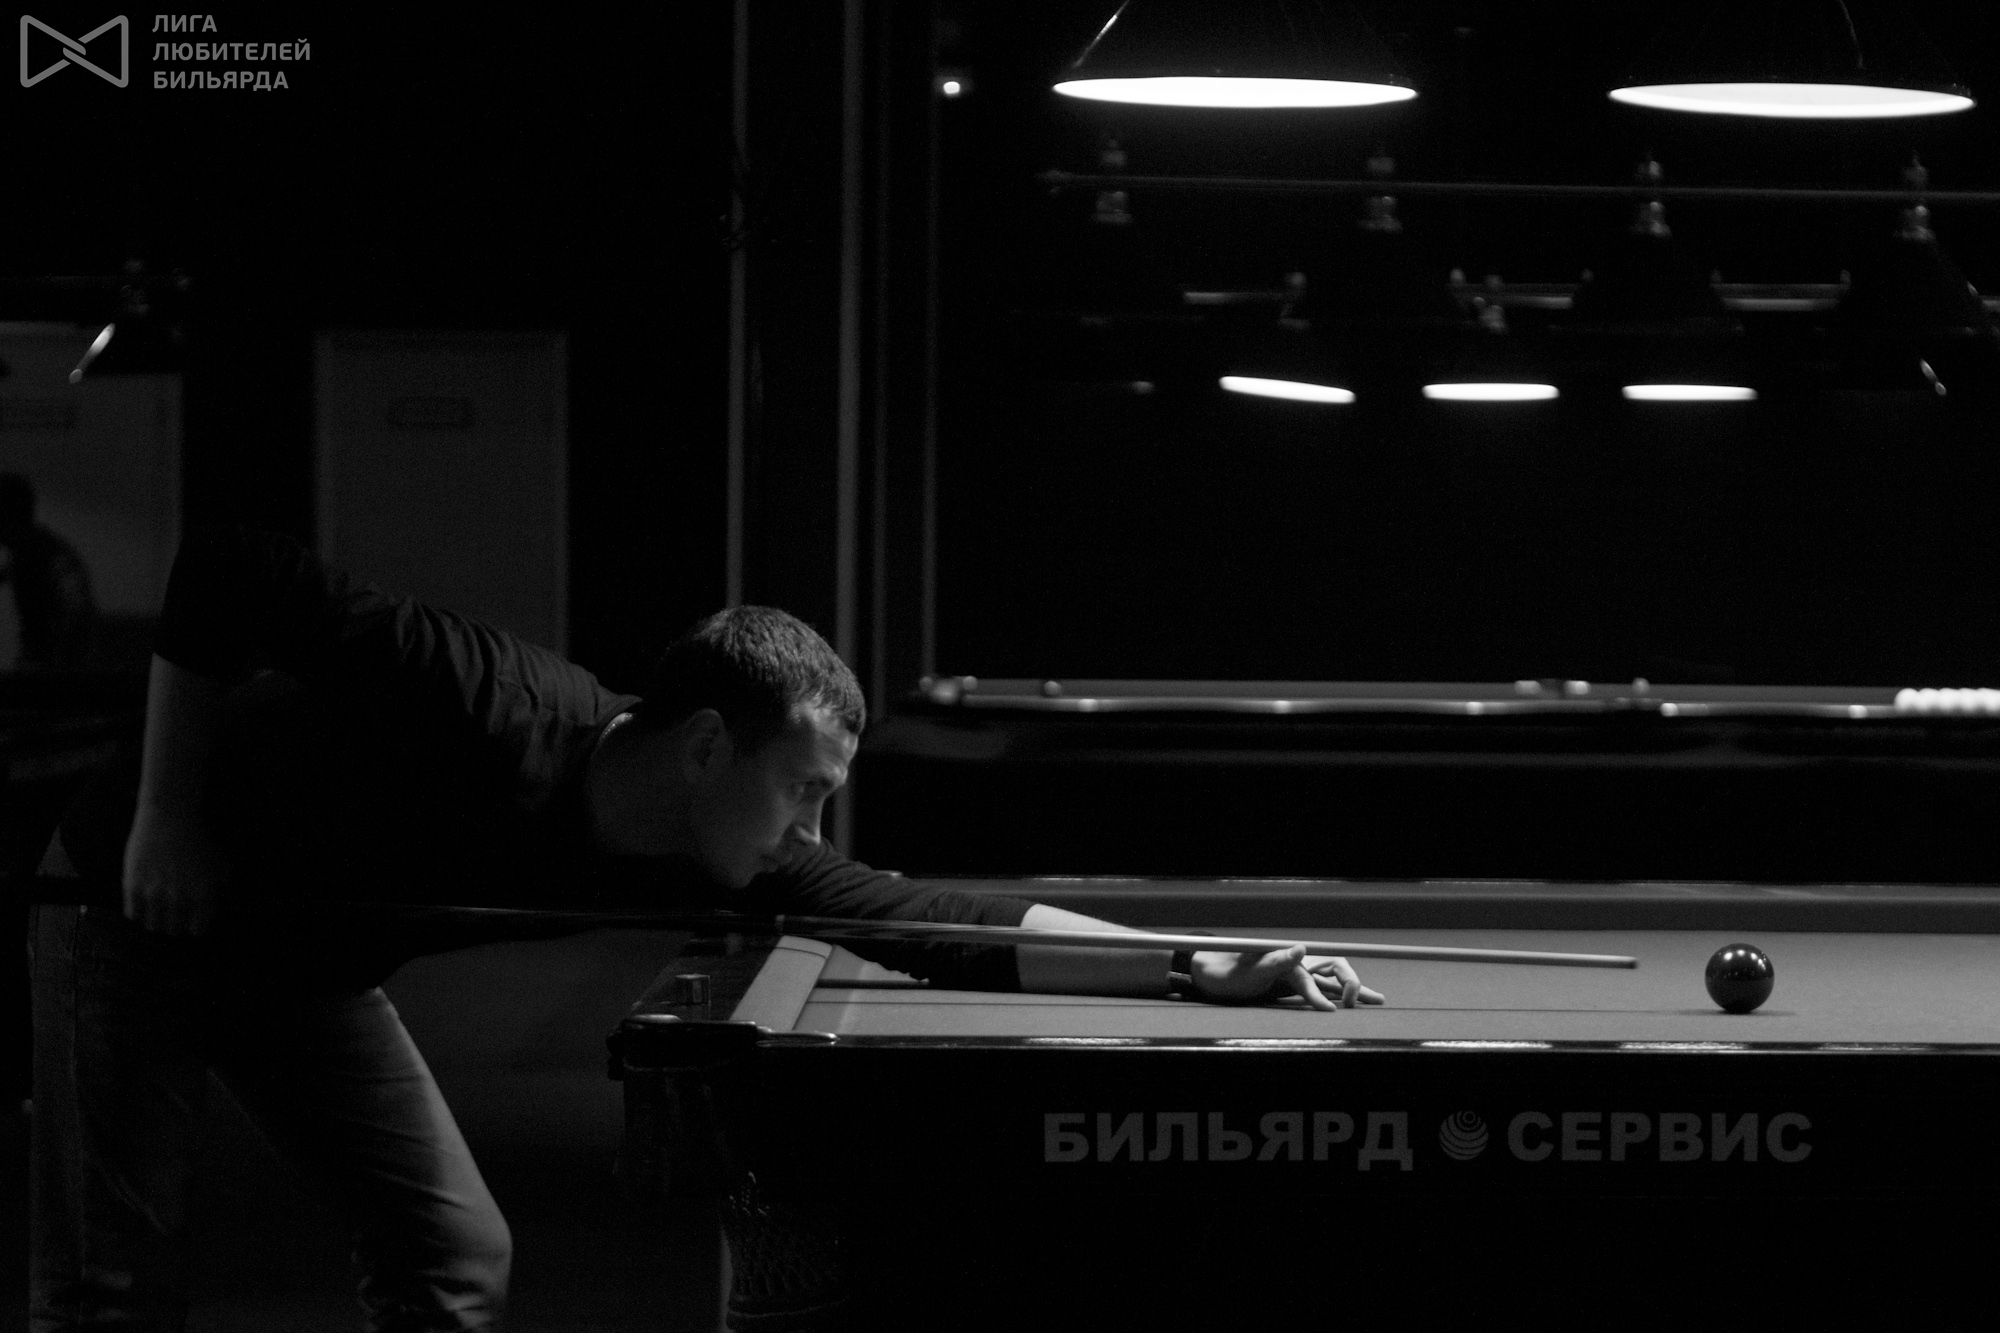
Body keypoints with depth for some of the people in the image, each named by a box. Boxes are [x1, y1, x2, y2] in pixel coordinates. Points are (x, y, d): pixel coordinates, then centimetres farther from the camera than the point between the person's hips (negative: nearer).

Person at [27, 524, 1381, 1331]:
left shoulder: (711, 862, -17)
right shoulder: (490, 708, -37)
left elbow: (939, 923, -17)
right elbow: (227, 573, -32)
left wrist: (1202, 967, -22)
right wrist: (166, 816, -29)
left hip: (298, 966, 7)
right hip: (136, 908, -6)